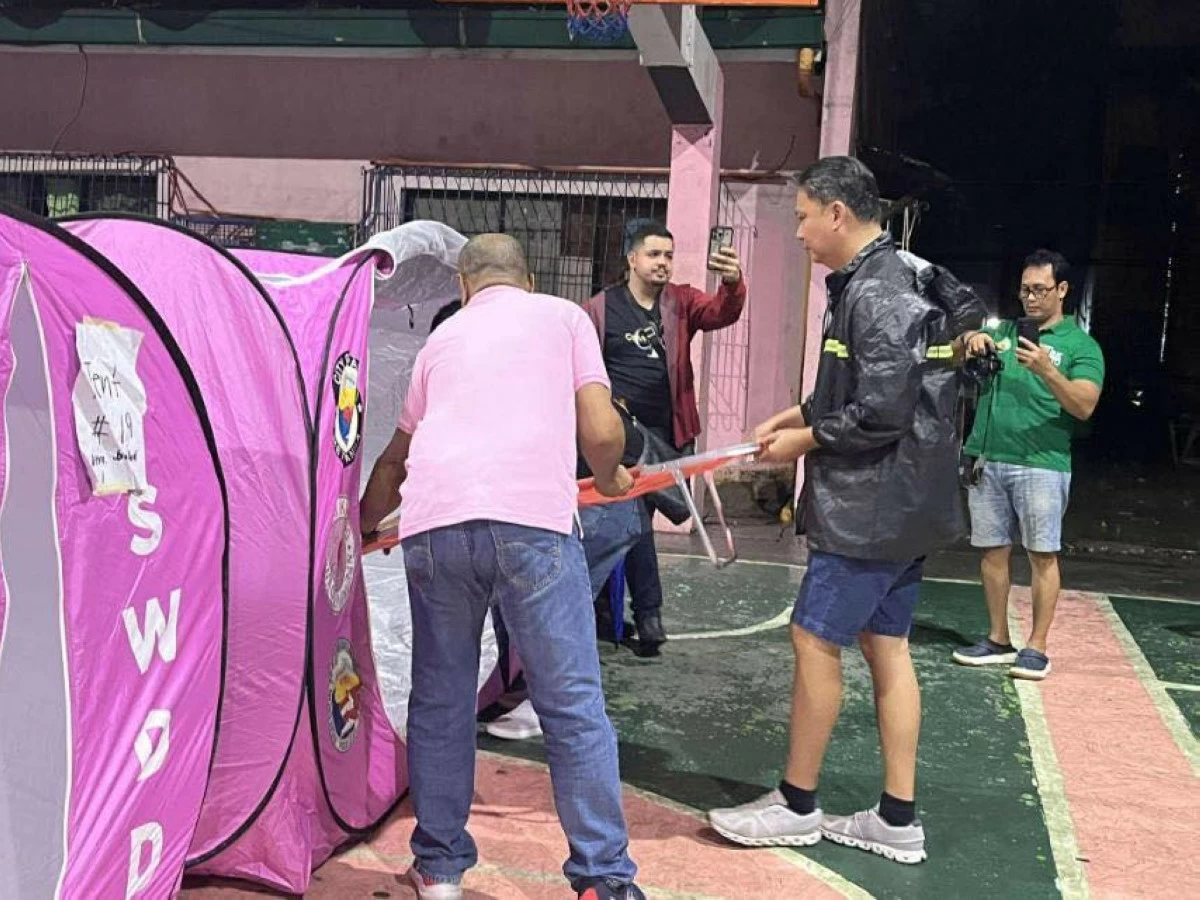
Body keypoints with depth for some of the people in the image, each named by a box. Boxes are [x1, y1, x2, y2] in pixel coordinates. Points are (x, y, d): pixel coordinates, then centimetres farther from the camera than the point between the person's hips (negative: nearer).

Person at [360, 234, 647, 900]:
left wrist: (365, 523, 54)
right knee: (573, 705, 5)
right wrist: (609, 478, 30)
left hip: (433, 524, 3)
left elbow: (396, 456, 37)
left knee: (440, 701, 17)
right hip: (531, 521, -3)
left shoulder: (442, 337, 28)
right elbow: (601, 431, 7)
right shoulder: (563, 316, 19)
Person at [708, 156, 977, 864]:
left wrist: (803, 441, -10)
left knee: (815, 640, 0)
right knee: (886, 646, 12)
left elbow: (881, 414, -23)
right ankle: (898, 820, 20)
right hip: (899, 505, 10)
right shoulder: (892, 280, 13)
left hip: (870, 507, -10)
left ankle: (796, 806, 15)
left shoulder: (874, 293, -19)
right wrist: (800, 414, 11)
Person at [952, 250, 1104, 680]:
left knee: (1042, 555, -2)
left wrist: (1046, 370, -26)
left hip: (1042, 464, -4)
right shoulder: (1004, 331, 16)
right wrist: (972, 338, -9)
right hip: (988, 460, 4)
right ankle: (998, 640, 16)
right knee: (993, 551, 7)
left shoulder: (1081, 345, 2)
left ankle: (1036, 647, 5)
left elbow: (1084, 406, -11)